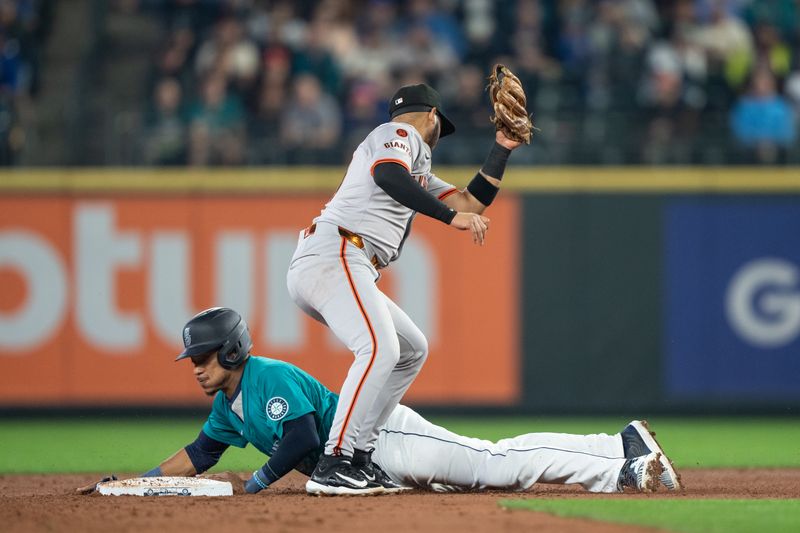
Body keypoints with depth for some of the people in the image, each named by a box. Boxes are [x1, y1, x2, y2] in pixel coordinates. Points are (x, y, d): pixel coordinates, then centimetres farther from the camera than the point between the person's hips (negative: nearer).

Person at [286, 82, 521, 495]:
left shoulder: (419, 176, 33)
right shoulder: (399, 134, 5)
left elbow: (472, 204, 31)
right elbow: (386, 172, -18)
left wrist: (502, 148, 31)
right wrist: (451, 216, -23)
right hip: (332, 255, -10)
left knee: (412, 350, 18)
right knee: (379, 348, -27)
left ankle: (359, 455, 10)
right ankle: (333, 465, -34)